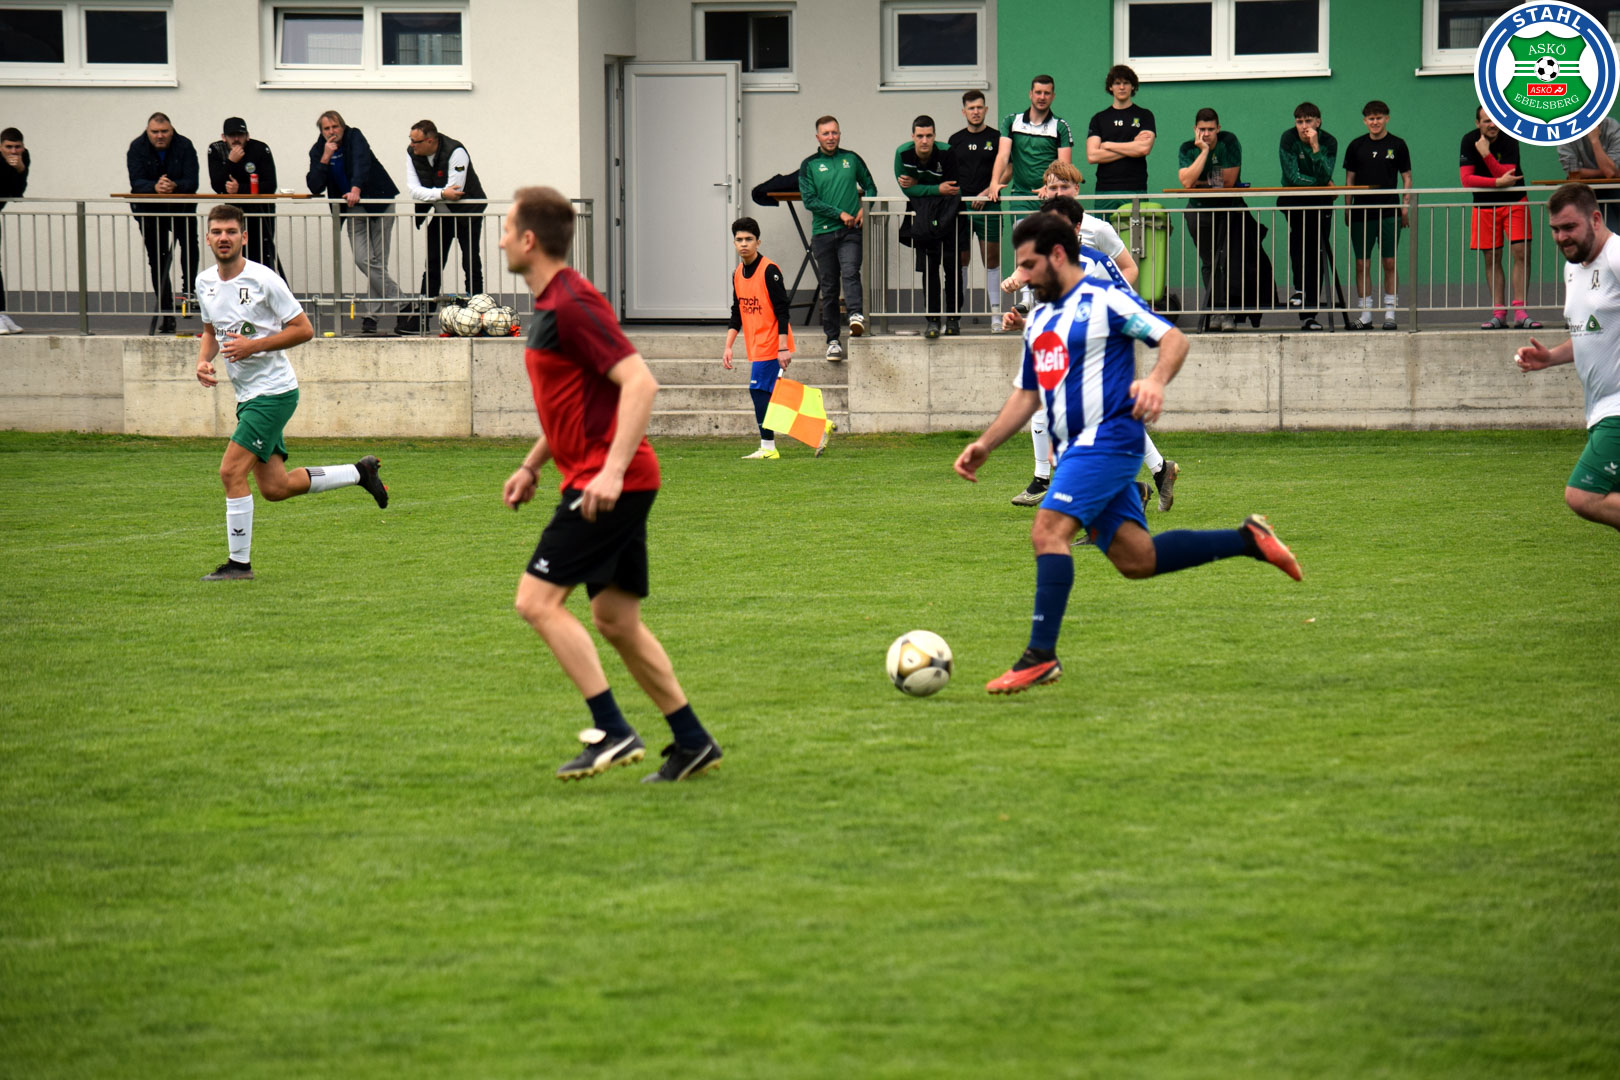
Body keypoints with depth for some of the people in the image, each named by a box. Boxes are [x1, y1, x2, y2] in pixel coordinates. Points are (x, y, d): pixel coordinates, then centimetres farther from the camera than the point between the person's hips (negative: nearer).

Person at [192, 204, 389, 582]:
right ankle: (360, 472, 28)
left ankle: (239, 562, -4)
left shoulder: (263, 280, -15)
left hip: (274, 391, -8)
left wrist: (253, 345, -21)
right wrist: (204, 360, 2)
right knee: (275, 488, 10)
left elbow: (304, 329, -13)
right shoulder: (205, 282, 6)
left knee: (231, 471, -15)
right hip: (247, 395, 8)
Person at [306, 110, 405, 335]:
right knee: (364, 260, -13)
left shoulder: (354, 137, -7)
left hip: (379, 202, -3)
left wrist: (356, 189, -40)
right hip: (353, 210, 3)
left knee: (378, 262, -8)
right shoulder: (318, 151, 2)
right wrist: (325, 158, -17)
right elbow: (315, 188, -7)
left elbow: (361, 162, -25)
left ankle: (370, 316, -3)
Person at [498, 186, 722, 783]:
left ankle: (613, 730, -12)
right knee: (614, 618, 11)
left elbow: (640, 382, -23)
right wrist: (531, 465, 24)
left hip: (607, 482, -10)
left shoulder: (571, 305, -16)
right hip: (600, 480, 10)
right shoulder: (550, 304, 16)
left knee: (538, 600, -11)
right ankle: (692, 741, 15)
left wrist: (613, 469, -29)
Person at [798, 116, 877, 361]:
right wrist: (839, 214, -10)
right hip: (823, 231, 0)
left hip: (850, 231, 0)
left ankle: (856, 314, -39)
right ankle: (832, 340, 6)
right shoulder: (809, 165, 6)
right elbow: (809, 200, -2)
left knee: (850, 272, -25)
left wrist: (865, 208, 0)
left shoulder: (852, 159, 11)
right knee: (828, 287, 2)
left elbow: (870, 186, 20)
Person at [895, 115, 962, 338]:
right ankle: (932, 320, -3)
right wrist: (937, 189, -23)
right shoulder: (903, 153, -14)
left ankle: (953, 317, 7)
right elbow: (908, 190, -12)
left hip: (946, 210, -1)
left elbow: (954, 189, -15)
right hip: (921, 211, 1)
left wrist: (918, 186, -18)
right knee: (928, 266, -4)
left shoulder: (946, 154, -19)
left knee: (951, 265, -3)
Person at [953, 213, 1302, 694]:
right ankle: (1248, 539, 17)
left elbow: (1174, 339, -11)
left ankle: (1040, 656, -22)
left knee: (1049, 530, -21)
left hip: (1109, 435, -9)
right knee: (1136, 558, 4)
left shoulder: (1104, 300, -6)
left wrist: (1156, 380, -31)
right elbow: (1026, 394, 26)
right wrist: (984, 445, 16)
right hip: (1077, 448, 9)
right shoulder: (1039, 320, 19)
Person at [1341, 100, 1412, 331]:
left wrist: (1406, 205, -3)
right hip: (1362, 212, 2)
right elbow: (1350, 178, 11)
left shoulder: (1397, 145, 3)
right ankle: (1365, 314, 5)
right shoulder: (1356, 146, 7)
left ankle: (1389, 312, 4)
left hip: (1389, 212, -2)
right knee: (1362, 264, 0)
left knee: (1389, 263, -1)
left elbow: (1406, 177, 6)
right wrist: (1347, 208, 5)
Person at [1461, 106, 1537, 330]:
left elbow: (1506, 176, -23)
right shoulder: (1469, 141, -10)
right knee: (1491, 259, 1)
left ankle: (1520, 312, -11)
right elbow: (1466, 178, -15)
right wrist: (1498, 182, -23)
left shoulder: (1509, 140, -15)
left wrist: (1486, 154, -30)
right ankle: (1498, 314, 4)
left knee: (1521, 252, -11)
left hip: (1514, 202, -2)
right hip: (1485, 204, 2)